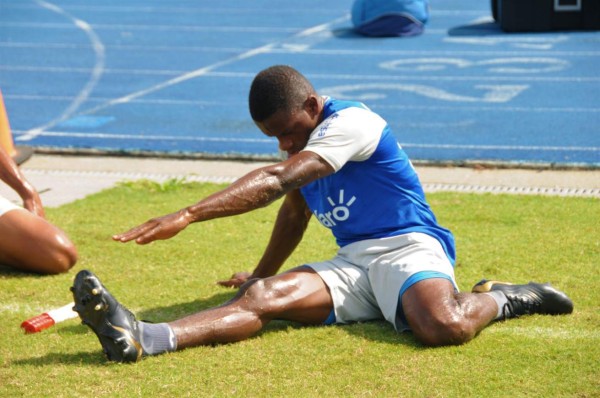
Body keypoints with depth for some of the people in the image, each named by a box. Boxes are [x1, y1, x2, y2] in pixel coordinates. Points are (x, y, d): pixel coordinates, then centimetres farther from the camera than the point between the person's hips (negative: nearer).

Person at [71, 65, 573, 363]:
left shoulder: (350, 122, -14)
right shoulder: (302, 139, 16)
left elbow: (277, 180, -27)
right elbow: (294, 212, 34)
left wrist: (188, 215, -33)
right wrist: (259, 275, 45)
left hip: (407, 247, -7)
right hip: (351, 264, 7)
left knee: (444, 326, -41)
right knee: (263, 296, -22)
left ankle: (500, 298, -6)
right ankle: (140, 339, -44)